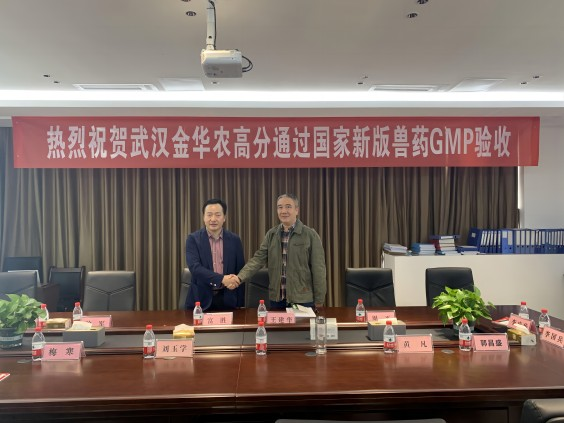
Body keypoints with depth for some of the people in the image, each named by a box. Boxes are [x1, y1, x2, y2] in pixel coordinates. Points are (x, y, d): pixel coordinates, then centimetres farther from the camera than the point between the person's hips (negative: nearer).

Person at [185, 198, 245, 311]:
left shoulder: (234, 240, 3)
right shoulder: (193, 239, -4)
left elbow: (240, 271, 5)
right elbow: (194, 267, -17)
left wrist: (240, 304, 3)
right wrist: (222, 279, -28)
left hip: (227, 299, 2)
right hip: (201, 299, -1)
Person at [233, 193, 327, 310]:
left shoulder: (310, 235, -5)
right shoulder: (271, 234, 6)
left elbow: (318, 269, -4)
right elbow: (258, 259, -1)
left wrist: (319, 300, -4)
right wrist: (240, 277, -16)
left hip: (303, 299, -3)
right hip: (276, 298, 3)